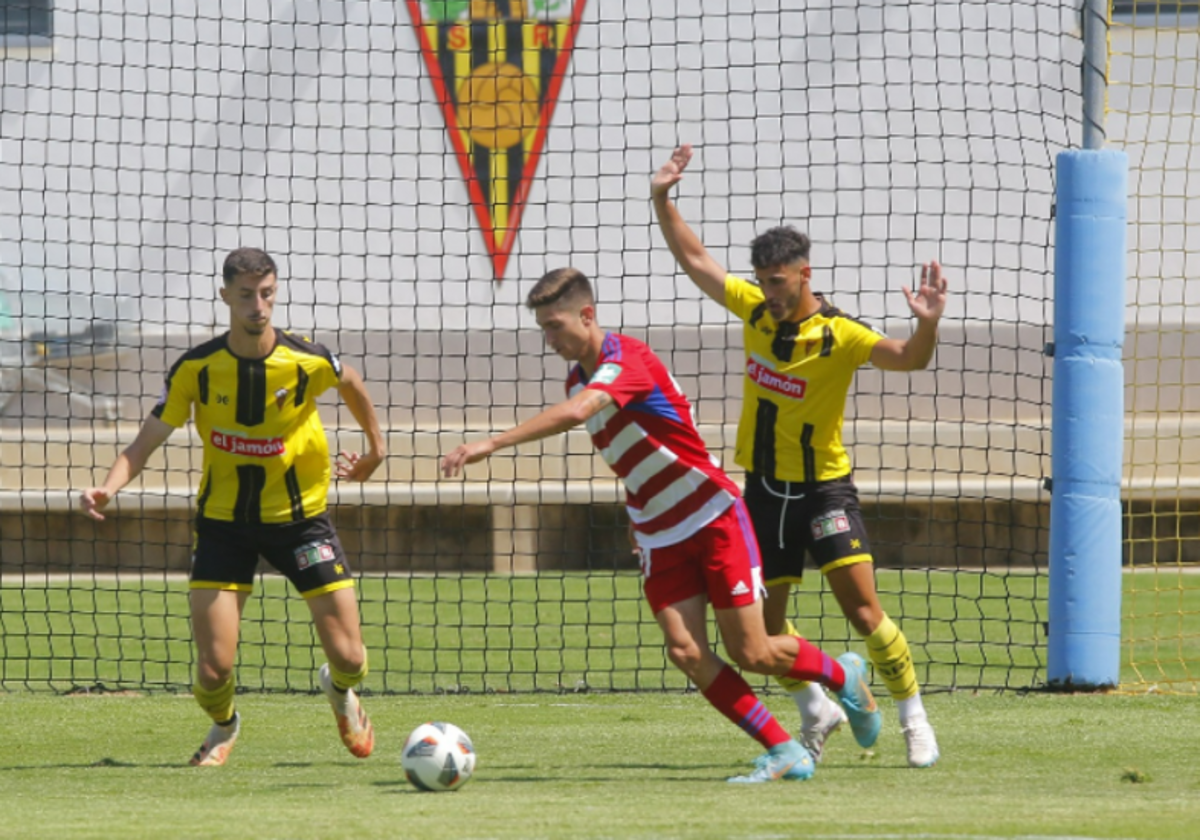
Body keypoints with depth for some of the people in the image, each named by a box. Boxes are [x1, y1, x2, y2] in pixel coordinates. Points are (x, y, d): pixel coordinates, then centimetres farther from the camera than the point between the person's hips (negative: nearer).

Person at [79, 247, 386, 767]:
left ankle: (339, 690, 36)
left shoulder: (307, 362, -15)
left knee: (349, 658, -4)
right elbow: (145, 445, -12)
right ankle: (223, 726, 27)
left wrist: (375, 450, 21)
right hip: (222, 519, 0)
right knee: (214, 667, -10)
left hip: (299, 514, 0)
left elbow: (352, 385, 10)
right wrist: (107, 489, -30)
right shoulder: (196, 368, -15)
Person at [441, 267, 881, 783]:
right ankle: (784, 753, -4)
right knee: (685, 651, -12)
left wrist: (493, 444, -45)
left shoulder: (627, 360, -21)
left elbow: (576, 413, -40)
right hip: (659, 536, 7)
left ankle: (844, 676, 26)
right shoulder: (579, 380, 6)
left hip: (714, 519, -7)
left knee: (751, 654, -4)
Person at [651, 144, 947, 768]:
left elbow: (906, 359, -31)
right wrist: (662, 201, 1)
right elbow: (695, 260, 9)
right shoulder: (755, 309, -2)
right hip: (765, 486, 5)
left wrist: (927, 326, -51)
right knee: (766, 623, 8)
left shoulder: (839, 336, -18)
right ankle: (815, 709, 30)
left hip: (824, 487, -5)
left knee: (862, 610, -14)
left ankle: (914, 720, -1)